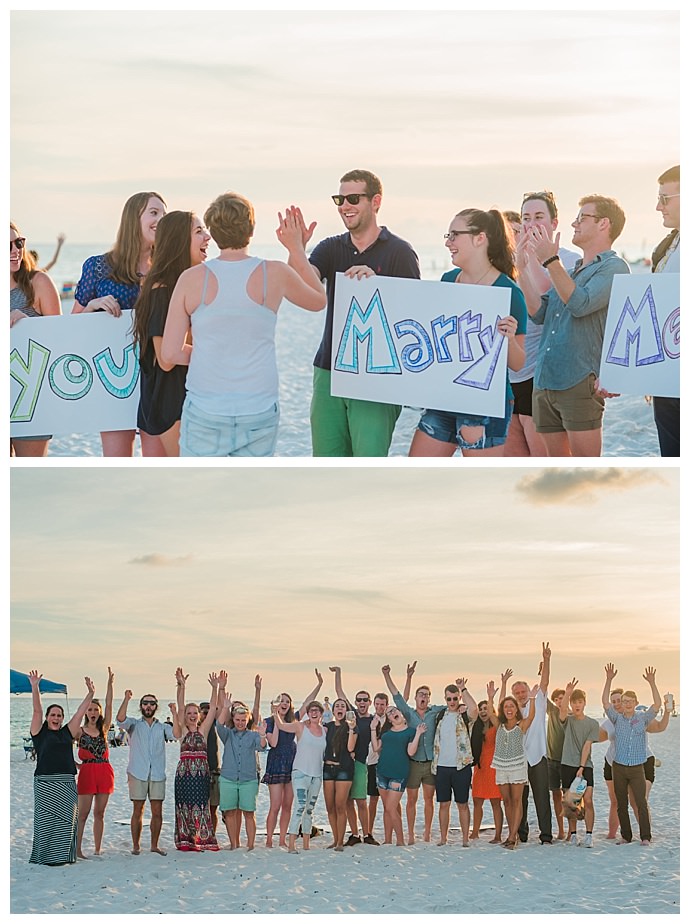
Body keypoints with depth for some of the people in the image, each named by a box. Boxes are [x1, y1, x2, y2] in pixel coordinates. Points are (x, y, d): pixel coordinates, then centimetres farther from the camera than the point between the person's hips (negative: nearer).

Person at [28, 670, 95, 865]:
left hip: (66, 784, 4)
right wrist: (35, 688, -18)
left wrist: (90, 694, -1)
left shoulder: (67, 733, 13)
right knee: (46, 820, -2)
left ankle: (62, 855, 11)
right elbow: (37, 711, -7)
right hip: (45, 783, -4)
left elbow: (80, 713, 9)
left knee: (65, 820, 4)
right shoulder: (40, 732, 5)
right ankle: (45, 856, 5)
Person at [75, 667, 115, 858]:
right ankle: (77, 850, 0)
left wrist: (110, 684, -9)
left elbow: (109, 705, -1)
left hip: (105, 772, 3)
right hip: (87, 772, -3)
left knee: (99, 813, 7)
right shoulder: (79, 731, 1)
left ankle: (97, 850, 12)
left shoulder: (104, 729, 8)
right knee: (83, 813, -3)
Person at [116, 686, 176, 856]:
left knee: (157, 812, 2)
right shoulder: (134, 725, 9)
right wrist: (126, 699, -19)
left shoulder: (162, 727, 14)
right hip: (138, 773, -2)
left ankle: (154, 845, 12)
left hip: (157, 774, 2)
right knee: (138, 810, 1)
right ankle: (136, 845, 8)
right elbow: (120, 719, -11)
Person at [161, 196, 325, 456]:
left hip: (205, 415, -1)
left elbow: (171, 353, -6)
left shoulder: (192, 279, -6)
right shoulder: (275, 274, -5)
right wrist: (296, 249, 21)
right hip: (259, 414, 1)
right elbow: (318, 301, 17)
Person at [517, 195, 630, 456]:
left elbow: (581, 304, -17)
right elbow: (540, 313, 12)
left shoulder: (614, 267, -3)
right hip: (545, 382, 8)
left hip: (580, 383, -8)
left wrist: (550, 261, -19)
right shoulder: (570, 271, 22)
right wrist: (522, 268, 7)